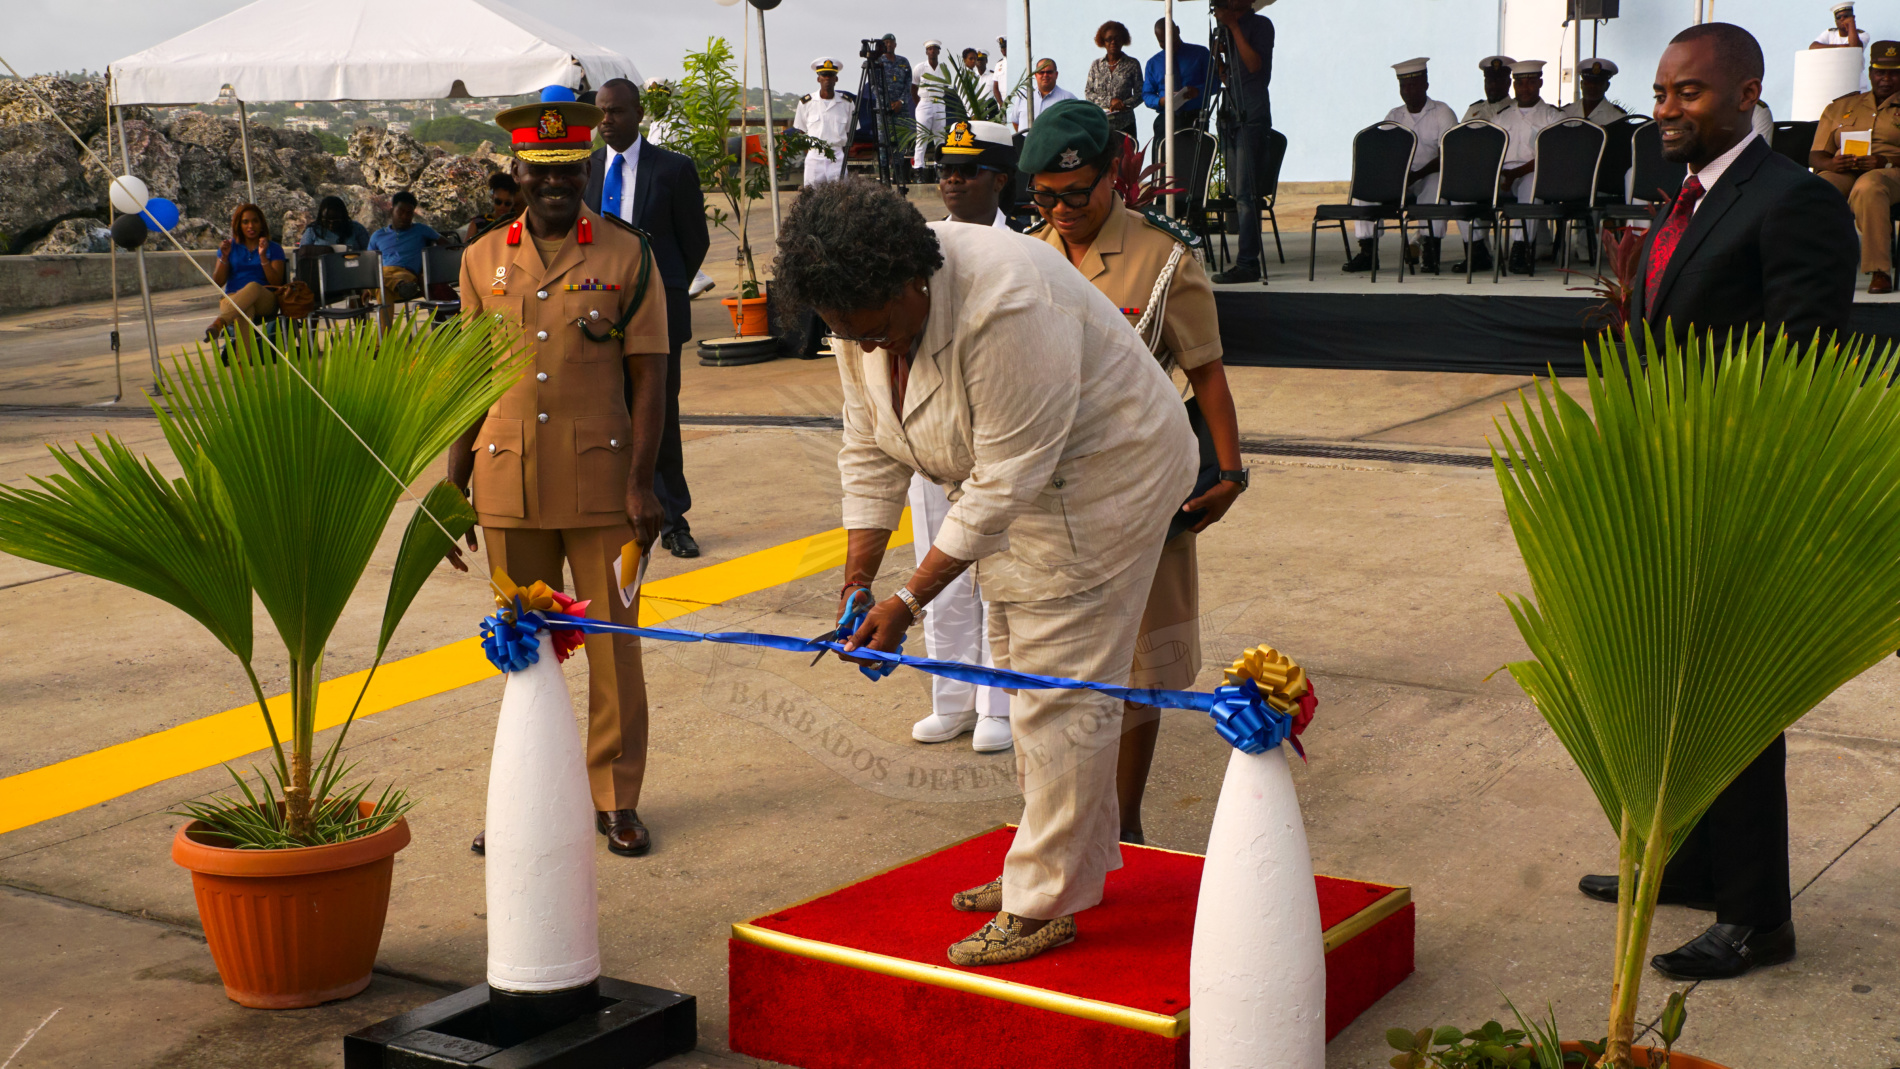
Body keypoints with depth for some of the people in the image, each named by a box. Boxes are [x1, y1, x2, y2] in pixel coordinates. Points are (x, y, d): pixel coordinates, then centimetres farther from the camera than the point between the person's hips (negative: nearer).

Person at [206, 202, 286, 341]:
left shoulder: (274, 249, 14)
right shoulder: (230, 247, 18)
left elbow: (277, 283, -1)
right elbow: (217, 282, 11)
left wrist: (263, 257, -11)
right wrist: (224, 256, -3)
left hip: (265, 301, -1)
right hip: (232, 298, 1)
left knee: (253, 287, -39)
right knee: (244, 312, -39)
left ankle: (218, 323, -60)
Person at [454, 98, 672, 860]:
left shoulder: (627, 255, -2)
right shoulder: (483, 261, 6)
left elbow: (648, 377, -4)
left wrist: (641, 482, -12)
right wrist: (452, 487, 10)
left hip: (600, 481, -2)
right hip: (509, 487, 3)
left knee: (614, 645, 4)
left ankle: (615, 798, 17)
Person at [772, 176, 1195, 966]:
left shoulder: (1004, 311, -35)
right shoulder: (862, 307, -8)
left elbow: (1008, 479, -31)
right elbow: (870, 447, 1)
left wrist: (912, 600, -27)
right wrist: (858, 576, -6)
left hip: (1099, 479, -9)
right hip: (1014, 481, 9)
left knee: (1061, 686, -8)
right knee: (1024, 674, 15)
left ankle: (1045, 903, 1)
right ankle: (1077, 862, 29)